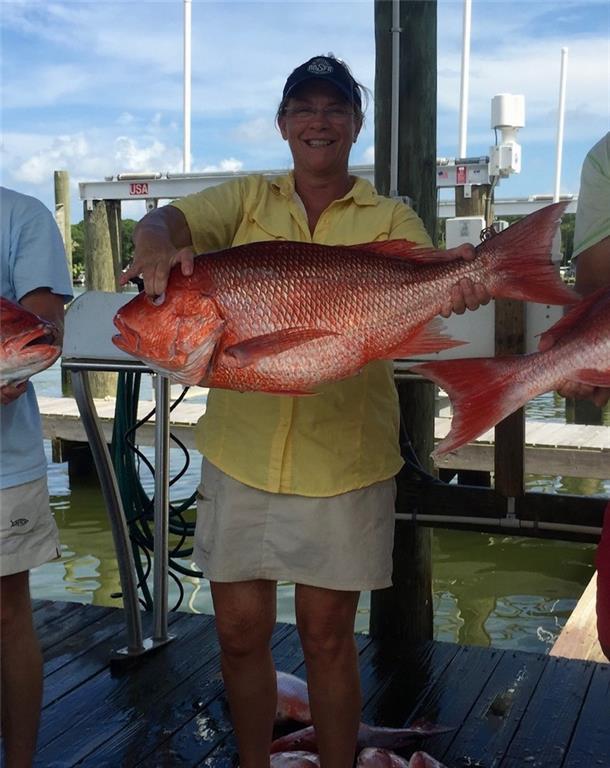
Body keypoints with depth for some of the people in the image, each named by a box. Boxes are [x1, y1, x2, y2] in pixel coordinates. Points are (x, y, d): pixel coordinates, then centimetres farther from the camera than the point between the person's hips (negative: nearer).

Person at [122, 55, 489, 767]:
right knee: (240, 630, 10)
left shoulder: (391, 219, 6)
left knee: (327, 634, 8)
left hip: (343, 454, -1)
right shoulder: (247, 199, 9)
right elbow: (161, 221, -5)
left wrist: (452, 283, -33)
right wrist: (159, 249, -29)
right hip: (241, 447, 2)